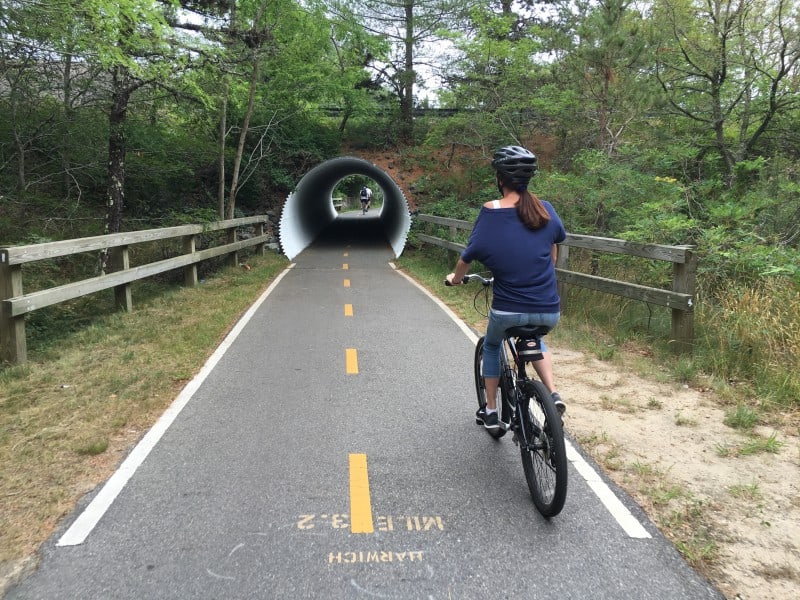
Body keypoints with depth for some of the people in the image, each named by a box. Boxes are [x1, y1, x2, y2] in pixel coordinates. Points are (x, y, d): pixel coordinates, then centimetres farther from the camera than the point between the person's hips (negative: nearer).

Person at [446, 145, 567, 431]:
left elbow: (468, 255, 1)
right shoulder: (546, 210, 2)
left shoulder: (490, 212, -7)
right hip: (549, 312, 3)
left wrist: (455, 277, 21)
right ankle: (552, 394, 17)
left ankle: (490, 411, 33)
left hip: (508, 311, -2)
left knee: (491, 346, 30)